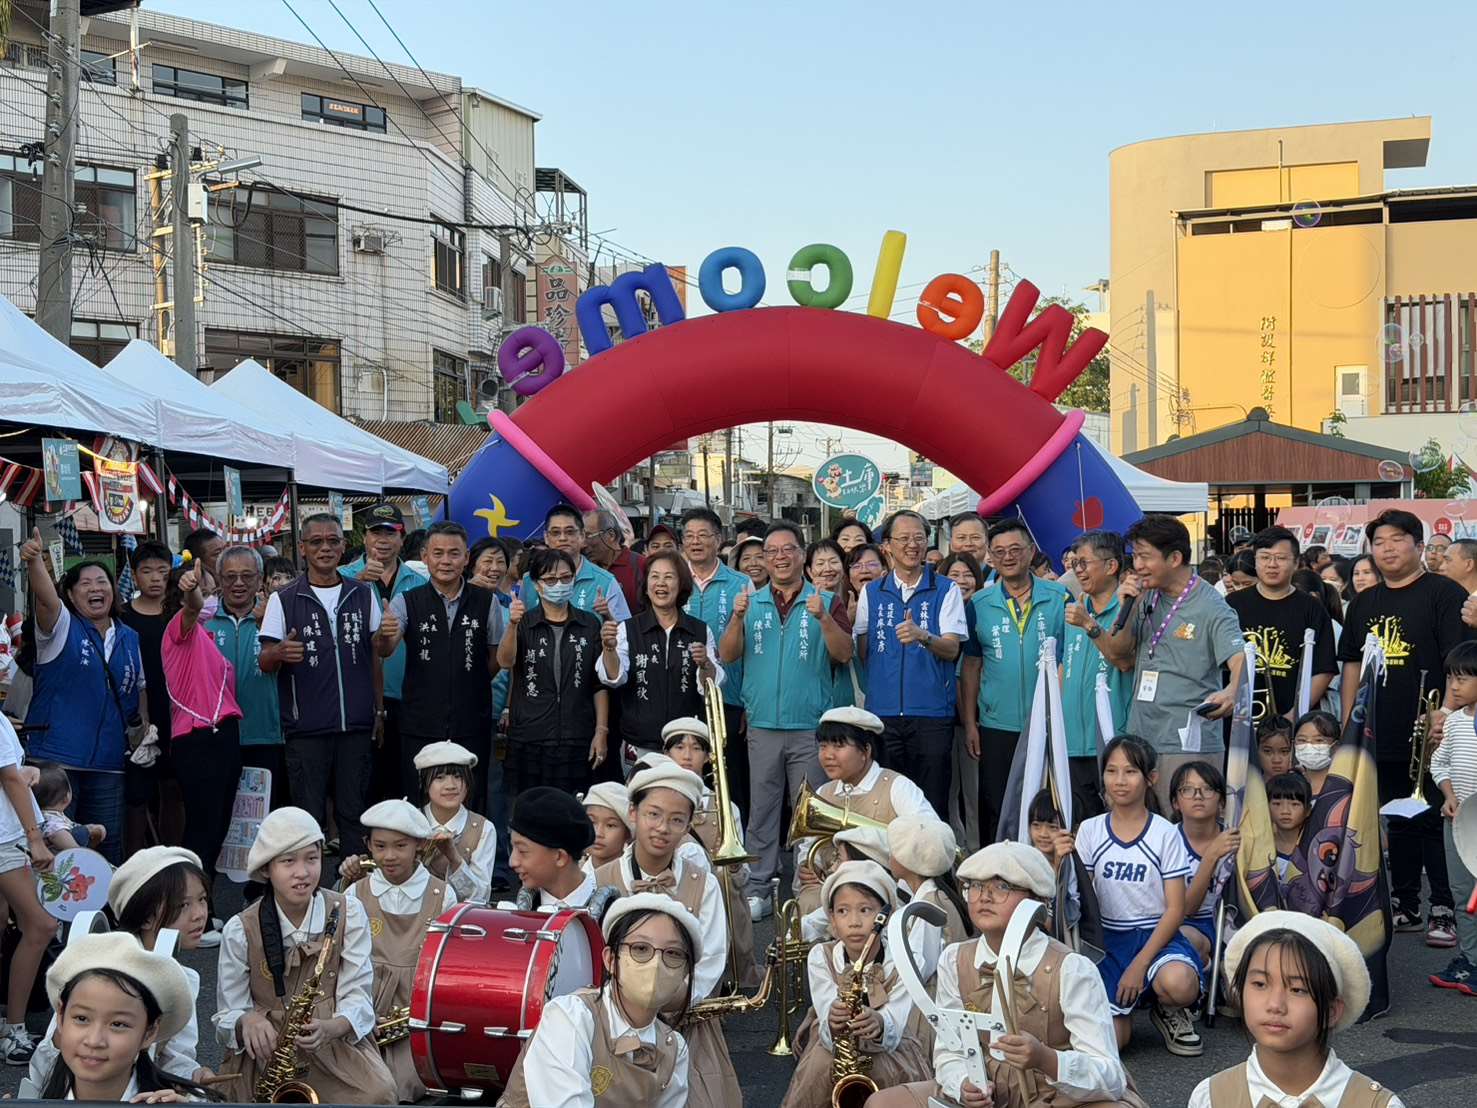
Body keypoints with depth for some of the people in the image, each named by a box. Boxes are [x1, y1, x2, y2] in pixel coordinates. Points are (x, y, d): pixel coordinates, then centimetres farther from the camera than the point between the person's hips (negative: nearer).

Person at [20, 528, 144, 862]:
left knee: (108, 843, 9)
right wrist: (35, 561, -41)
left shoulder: (130, 638, 12)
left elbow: (140, 687, 21)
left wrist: (146, 728, 7)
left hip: (109, 759, 4)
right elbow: (45, 597, -23)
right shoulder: (62, 627, -2)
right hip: (57, 754, -4)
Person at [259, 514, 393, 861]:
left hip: (357, 725, 2)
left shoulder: (364, 594, 9)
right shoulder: (283, 600, 1)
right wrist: (279, 653, -25)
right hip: (305, 727, -2)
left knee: (354, 812, 7)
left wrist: (379, 710, 11)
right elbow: (264, 663, -1)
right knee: (309, 816, 1)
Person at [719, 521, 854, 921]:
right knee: (761, 811, 5)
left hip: (810, 726, -2)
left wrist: (823, 618, -22)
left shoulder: (825, 602, 3)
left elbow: (845, 654, -7)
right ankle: (758, 888, 11)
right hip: (762, 725, 2)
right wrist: (737, 618, -15)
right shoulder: (751, 603, 9)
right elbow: (727, 655, 1)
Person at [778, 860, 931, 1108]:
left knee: (880, 1069, -32)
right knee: (822, 1064, -30)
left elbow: (892, 1034, -25)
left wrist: (879, 1023, -49)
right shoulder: (820, 957, -13)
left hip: (890, 1050, -1)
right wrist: (833, 1024, -47)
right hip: (833, 1046, 1)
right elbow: (828, 1034, -22)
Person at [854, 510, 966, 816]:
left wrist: (923, 636, -26)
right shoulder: (871, 593, 11)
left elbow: (952, 649, -7)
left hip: (932, 713, -2)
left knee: (932, 807, -1)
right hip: (882, 711, 2)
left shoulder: (946, 590, 3)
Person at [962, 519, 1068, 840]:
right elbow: (971, 667, 6)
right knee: (995, 813, 6)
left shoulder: (1058, 599, 1)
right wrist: (969, 723, 1)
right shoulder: (979, 605, 4)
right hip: (997, 728, 1)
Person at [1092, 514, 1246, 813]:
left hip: (1188, 741, -7)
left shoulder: (1211, 608, -8)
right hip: (1139, 736, 7)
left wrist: (1230, 693, -41)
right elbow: (1118, 657, 13)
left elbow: (1240, 660, -18)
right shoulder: (1146, 599, 13)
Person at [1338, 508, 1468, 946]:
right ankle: (1405, 906, 22)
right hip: (1381, 737, 6)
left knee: (1434, 822, -2)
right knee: (1398, 823, 14)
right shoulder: (1365, 603, 14)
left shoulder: (1444, 593, -5)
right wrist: (1347, 725, 12)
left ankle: (1443, 909, 5)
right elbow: (1352, 665, 17)